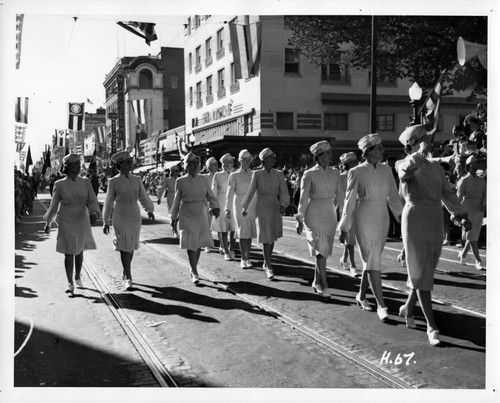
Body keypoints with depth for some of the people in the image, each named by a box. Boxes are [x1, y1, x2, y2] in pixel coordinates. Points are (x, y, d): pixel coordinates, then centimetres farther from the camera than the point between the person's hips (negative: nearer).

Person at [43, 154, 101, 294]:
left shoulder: (85, 182, -3)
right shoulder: (60, 184, -8)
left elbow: (92, 202, -8)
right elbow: (54, 205, 3)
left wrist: (94, 213, -29)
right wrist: (48, 223, 10)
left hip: (82, 222, 2)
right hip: (66, 223, -2)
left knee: (79, 251, 16)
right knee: (69, 253, -5)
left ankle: (77, 277, 37)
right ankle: (70, 284, 5)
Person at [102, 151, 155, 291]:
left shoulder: (137, 180, 6)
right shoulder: (113, 182, -4)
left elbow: (143, 197, 5)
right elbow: (108, 202, 2)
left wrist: (150, 210, -7)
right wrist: (106, 222, 4)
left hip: (135, 216, 4)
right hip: (120, 217, -4)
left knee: (131, 247, 12)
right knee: (124, 247, -8)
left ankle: (125, 273, 31)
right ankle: (128, 279, -5)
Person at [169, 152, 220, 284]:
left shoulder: (203, 180, 5)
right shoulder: (180, 182, -2)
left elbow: (211, 197, 4)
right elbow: (176, 201, 6)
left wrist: (215, 208, -15)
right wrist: (173, 218, 10)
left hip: (201, 216, 3)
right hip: (186, 217, -3)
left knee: (198, 245, 8)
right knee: (190, 245, -9)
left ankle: (193, 270, 26)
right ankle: (195, 273, -3)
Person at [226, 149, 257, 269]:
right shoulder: (234, 176, 3)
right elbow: (230, 193, -2)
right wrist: (228, 208, -11)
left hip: (252, 206, 2)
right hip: (240, 206, -2)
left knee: (250, 232, 3)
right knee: (242, 232, -4)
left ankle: (248, 258, 12)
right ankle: (243, 260, 3)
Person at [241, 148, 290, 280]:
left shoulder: (278, 174, 2)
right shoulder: (257, 174, -2)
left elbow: (284, 191, -4)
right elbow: (251, 191, 6)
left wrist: (283, 204, -21)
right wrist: (245, 208, 13)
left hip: (276, 208, 3)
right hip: (262, 208, -3)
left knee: (272, 238, 12)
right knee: (266, 238, -7)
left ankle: (266, 263, 31)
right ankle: (269, 267, -3)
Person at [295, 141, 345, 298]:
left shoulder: (335, 173, 6)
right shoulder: (309, 174, -7)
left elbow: (340, 195, 9)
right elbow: (303, 198, -6)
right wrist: (299, 219, -7)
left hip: (330, 214, 5)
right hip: (314, 214, -5)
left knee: (323, 251, 10)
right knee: (320, 250, -10)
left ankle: (316, 282, 24)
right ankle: (324, 285, -5)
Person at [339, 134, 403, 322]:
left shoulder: (386, 170, 5)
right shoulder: (357, 172, -8)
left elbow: (394, 197, 8)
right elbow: (349, 201, -6)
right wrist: (344, 229, -5)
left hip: (383, 220, 5)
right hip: (364, 221, -5)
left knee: (371, 261, 14)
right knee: (373, 263, -8)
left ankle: (361, 296, 31)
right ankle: (381, 305, -6)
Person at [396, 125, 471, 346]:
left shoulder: (436, 167, 14)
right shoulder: (404, 164, -4)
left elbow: (447, 193, 14)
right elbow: (406, 172, -30)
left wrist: (461, 215, 6)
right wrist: (421, 152, -33)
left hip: (436, 220, 6)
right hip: (415, 218, -6)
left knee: (427, 269, 14)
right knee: (421, 271, -4)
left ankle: (408, 307, 36)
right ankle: (431, 326, -2)